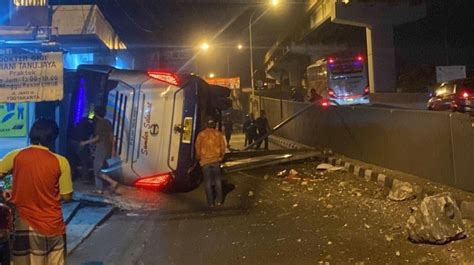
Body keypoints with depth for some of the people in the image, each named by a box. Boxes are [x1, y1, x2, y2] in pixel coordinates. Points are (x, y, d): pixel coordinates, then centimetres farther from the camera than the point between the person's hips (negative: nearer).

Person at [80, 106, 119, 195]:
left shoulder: (99, 123, -10)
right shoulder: (108, 122, 12)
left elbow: (97, 138, -15)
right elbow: (111, 137, 11)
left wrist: (85, 142, -5)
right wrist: (113, 149, 13)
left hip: (101, 148, -8)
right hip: (108, 148, 8)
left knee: (97, 170, -4)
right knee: (102, 169, 13)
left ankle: (113, 182, -16)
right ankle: (100, 189, 13)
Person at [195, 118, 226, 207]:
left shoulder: (201, 134, -3)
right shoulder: (218, 134, 0)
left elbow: (197, 147, -2)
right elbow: (223, 147, 2)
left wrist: (198, 157, 14)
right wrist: (221, 157, 18)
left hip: (205, 161, -1)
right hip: (216, 160, 1)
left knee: (208, 182, 5)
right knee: (218, 180, 14)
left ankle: (211, 202, 8)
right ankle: (219, 200, 16)